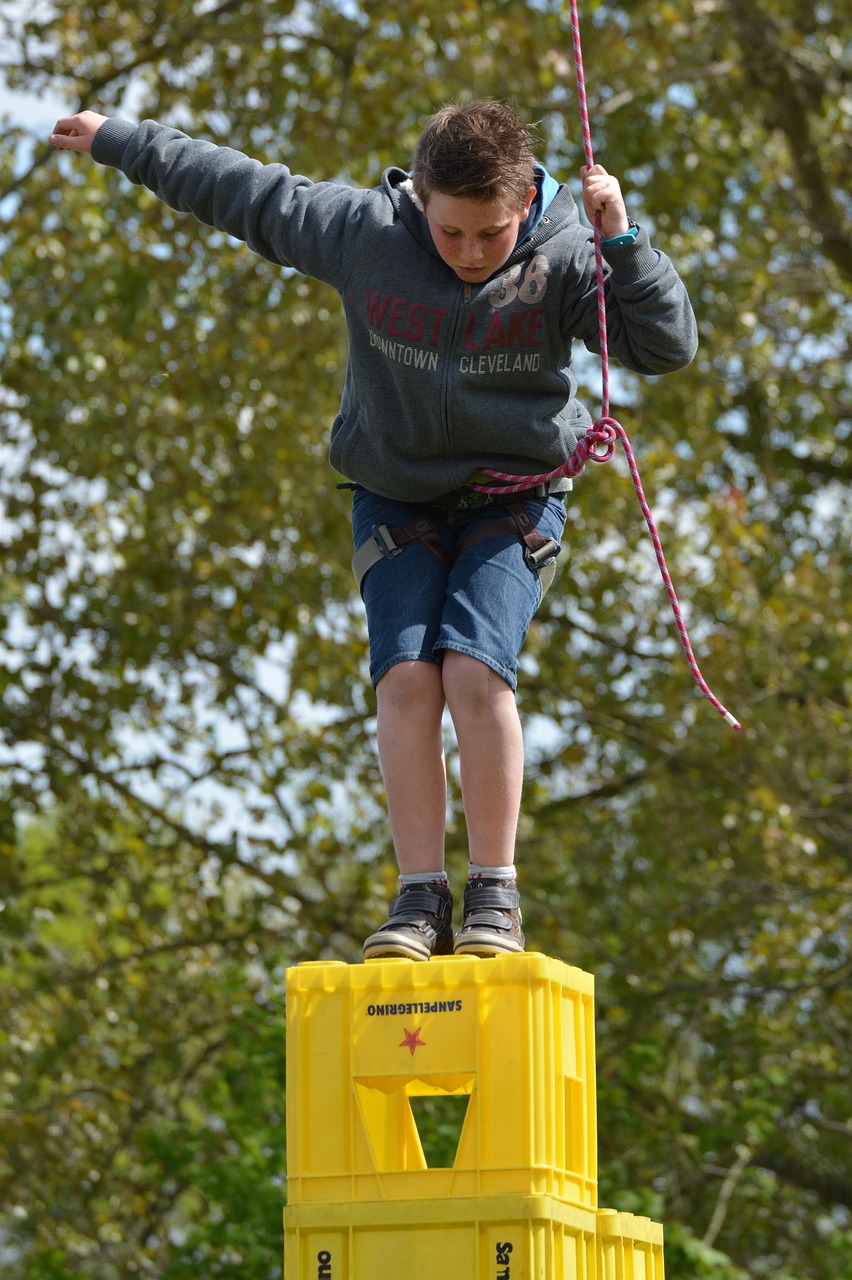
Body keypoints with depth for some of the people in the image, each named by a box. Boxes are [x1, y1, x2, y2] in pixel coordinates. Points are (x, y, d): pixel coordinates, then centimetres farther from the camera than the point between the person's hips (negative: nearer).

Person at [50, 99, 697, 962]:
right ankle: (421, 899, -14)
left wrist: (622, 239, -35)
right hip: (395, 497, 2)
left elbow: (667, 346, -22)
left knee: (474, 668, -21)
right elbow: (246, 193, -2)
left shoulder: (562, 260, -17)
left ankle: (495, 893, -13)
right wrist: (121, 143, 8)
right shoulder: (363, 232, -14)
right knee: (405, 673, -17)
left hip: (512, 501, -2)